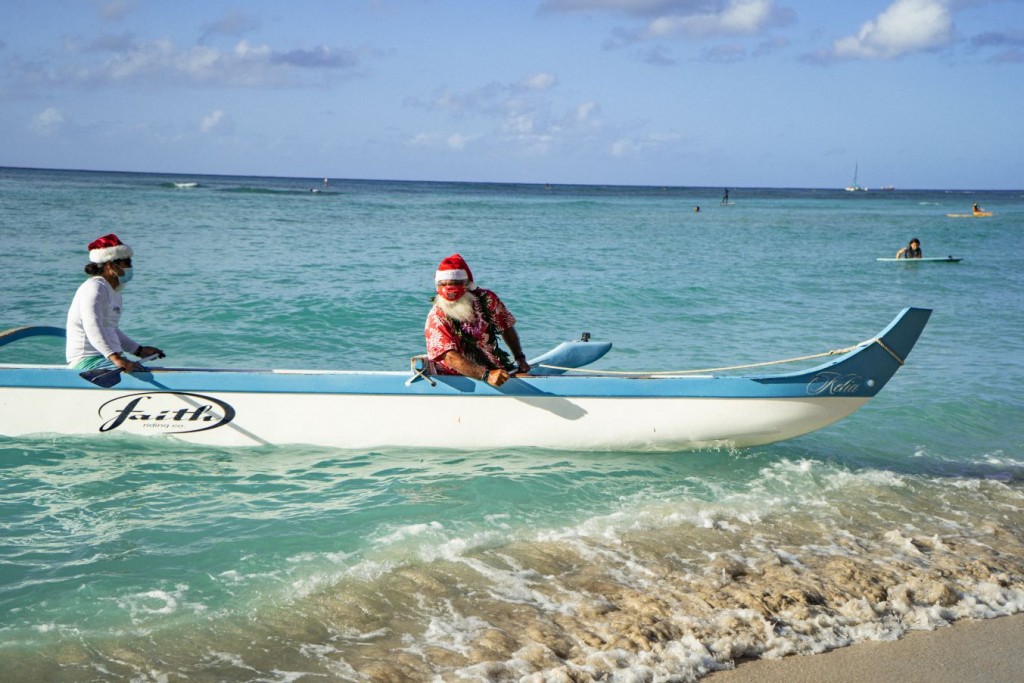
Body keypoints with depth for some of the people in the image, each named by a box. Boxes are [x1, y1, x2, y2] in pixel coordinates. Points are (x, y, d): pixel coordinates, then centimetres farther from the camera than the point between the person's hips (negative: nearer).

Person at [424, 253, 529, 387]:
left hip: (495, 367, 5)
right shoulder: (436, 318, -14)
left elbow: (507, 328, 17)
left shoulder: (486, 298, 0)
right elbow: (450, 357, -26)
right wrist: (487, 375, -40)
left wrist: (520, 358, 4)